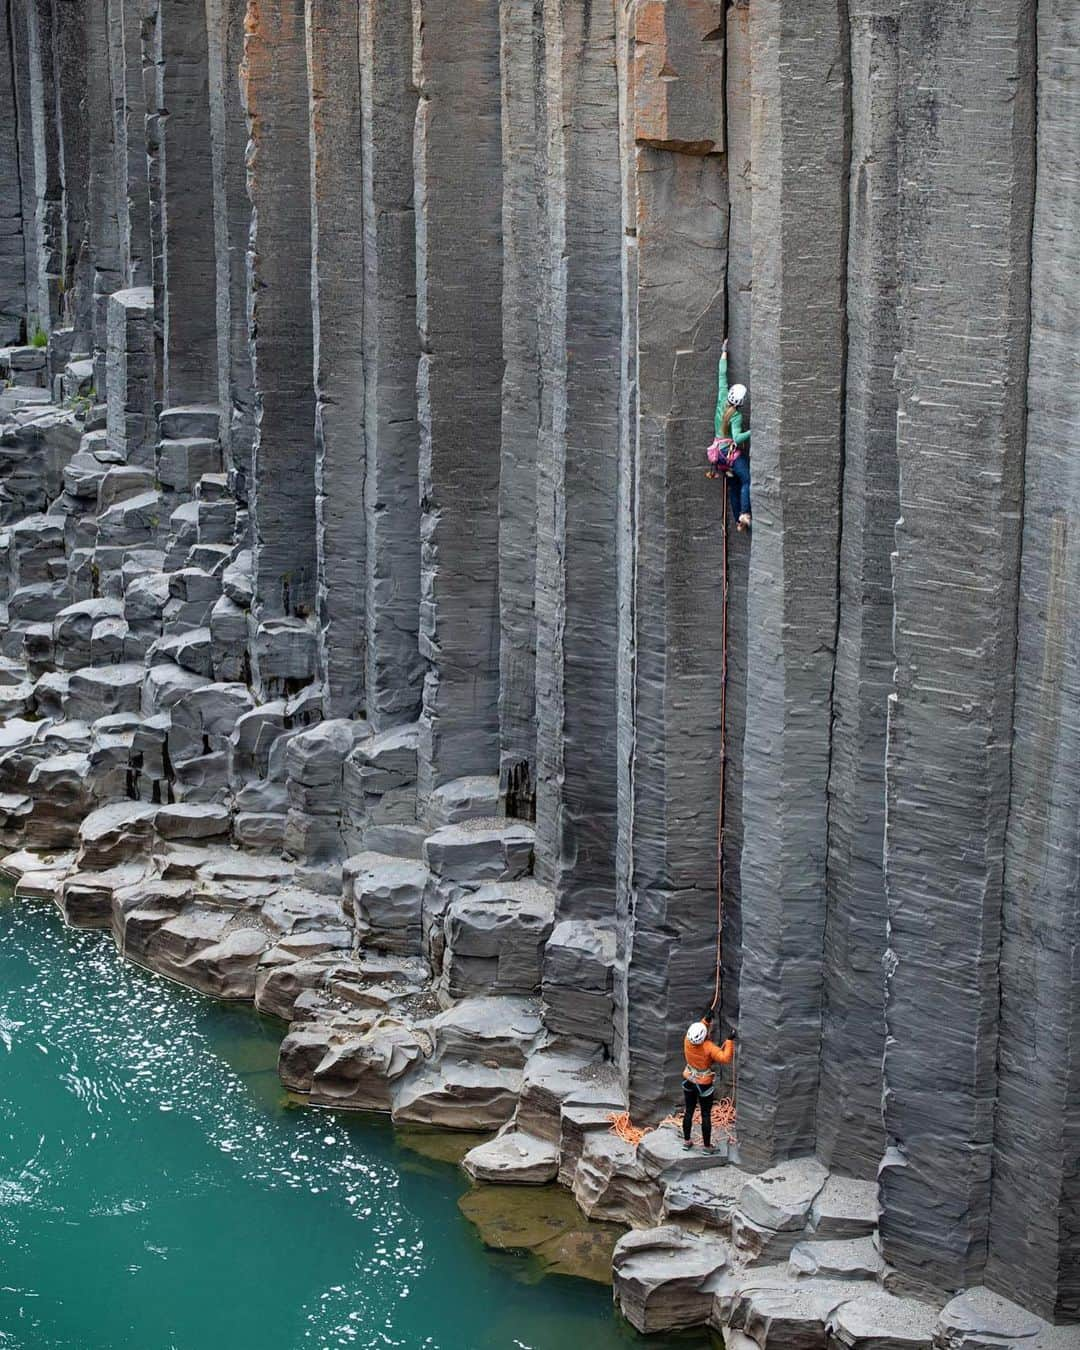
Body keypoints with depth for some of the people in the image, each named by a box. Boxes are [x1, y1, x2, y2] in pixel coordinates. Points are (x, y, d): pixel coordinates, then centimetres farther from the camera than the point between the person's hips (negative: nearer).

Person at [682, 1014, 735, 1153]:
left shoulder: (688, 1041, -18)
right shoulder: (709, 1047, -32)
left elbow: (697, 1030, 4)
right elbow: (725, 1058, -39)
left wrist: (706, 1020, -8)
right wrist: (730, 1041, -34)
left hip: (689, 1080, 5)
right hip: (704, 1084, -5)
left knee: (689, 1111, 20)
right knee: (706, 1115, 9)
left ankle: (686, 1141, 32)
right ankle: (707, 1146, 19)